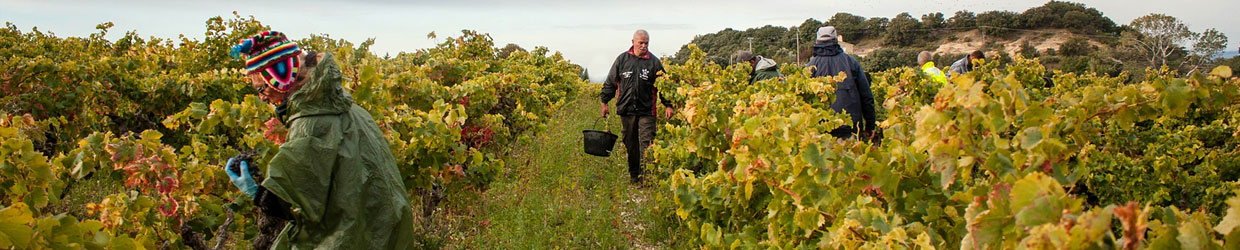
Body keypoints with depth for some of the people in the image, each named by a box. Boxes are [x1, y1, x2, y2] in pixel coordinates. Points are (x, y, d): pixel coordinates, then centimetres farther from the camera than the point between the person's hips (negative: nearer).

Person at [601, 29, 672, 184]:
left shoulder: (654, 62, 3)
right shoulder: (622, 59, 6)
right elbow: (610, 82, 12)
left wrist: (668, 105, -3)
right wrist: (605, 102, 9)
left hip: (646, 111, -2)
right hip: (626, 109, 2)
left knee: (646, 143, -10)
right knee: (630, 143, 10)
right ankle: (634, 175, 21)